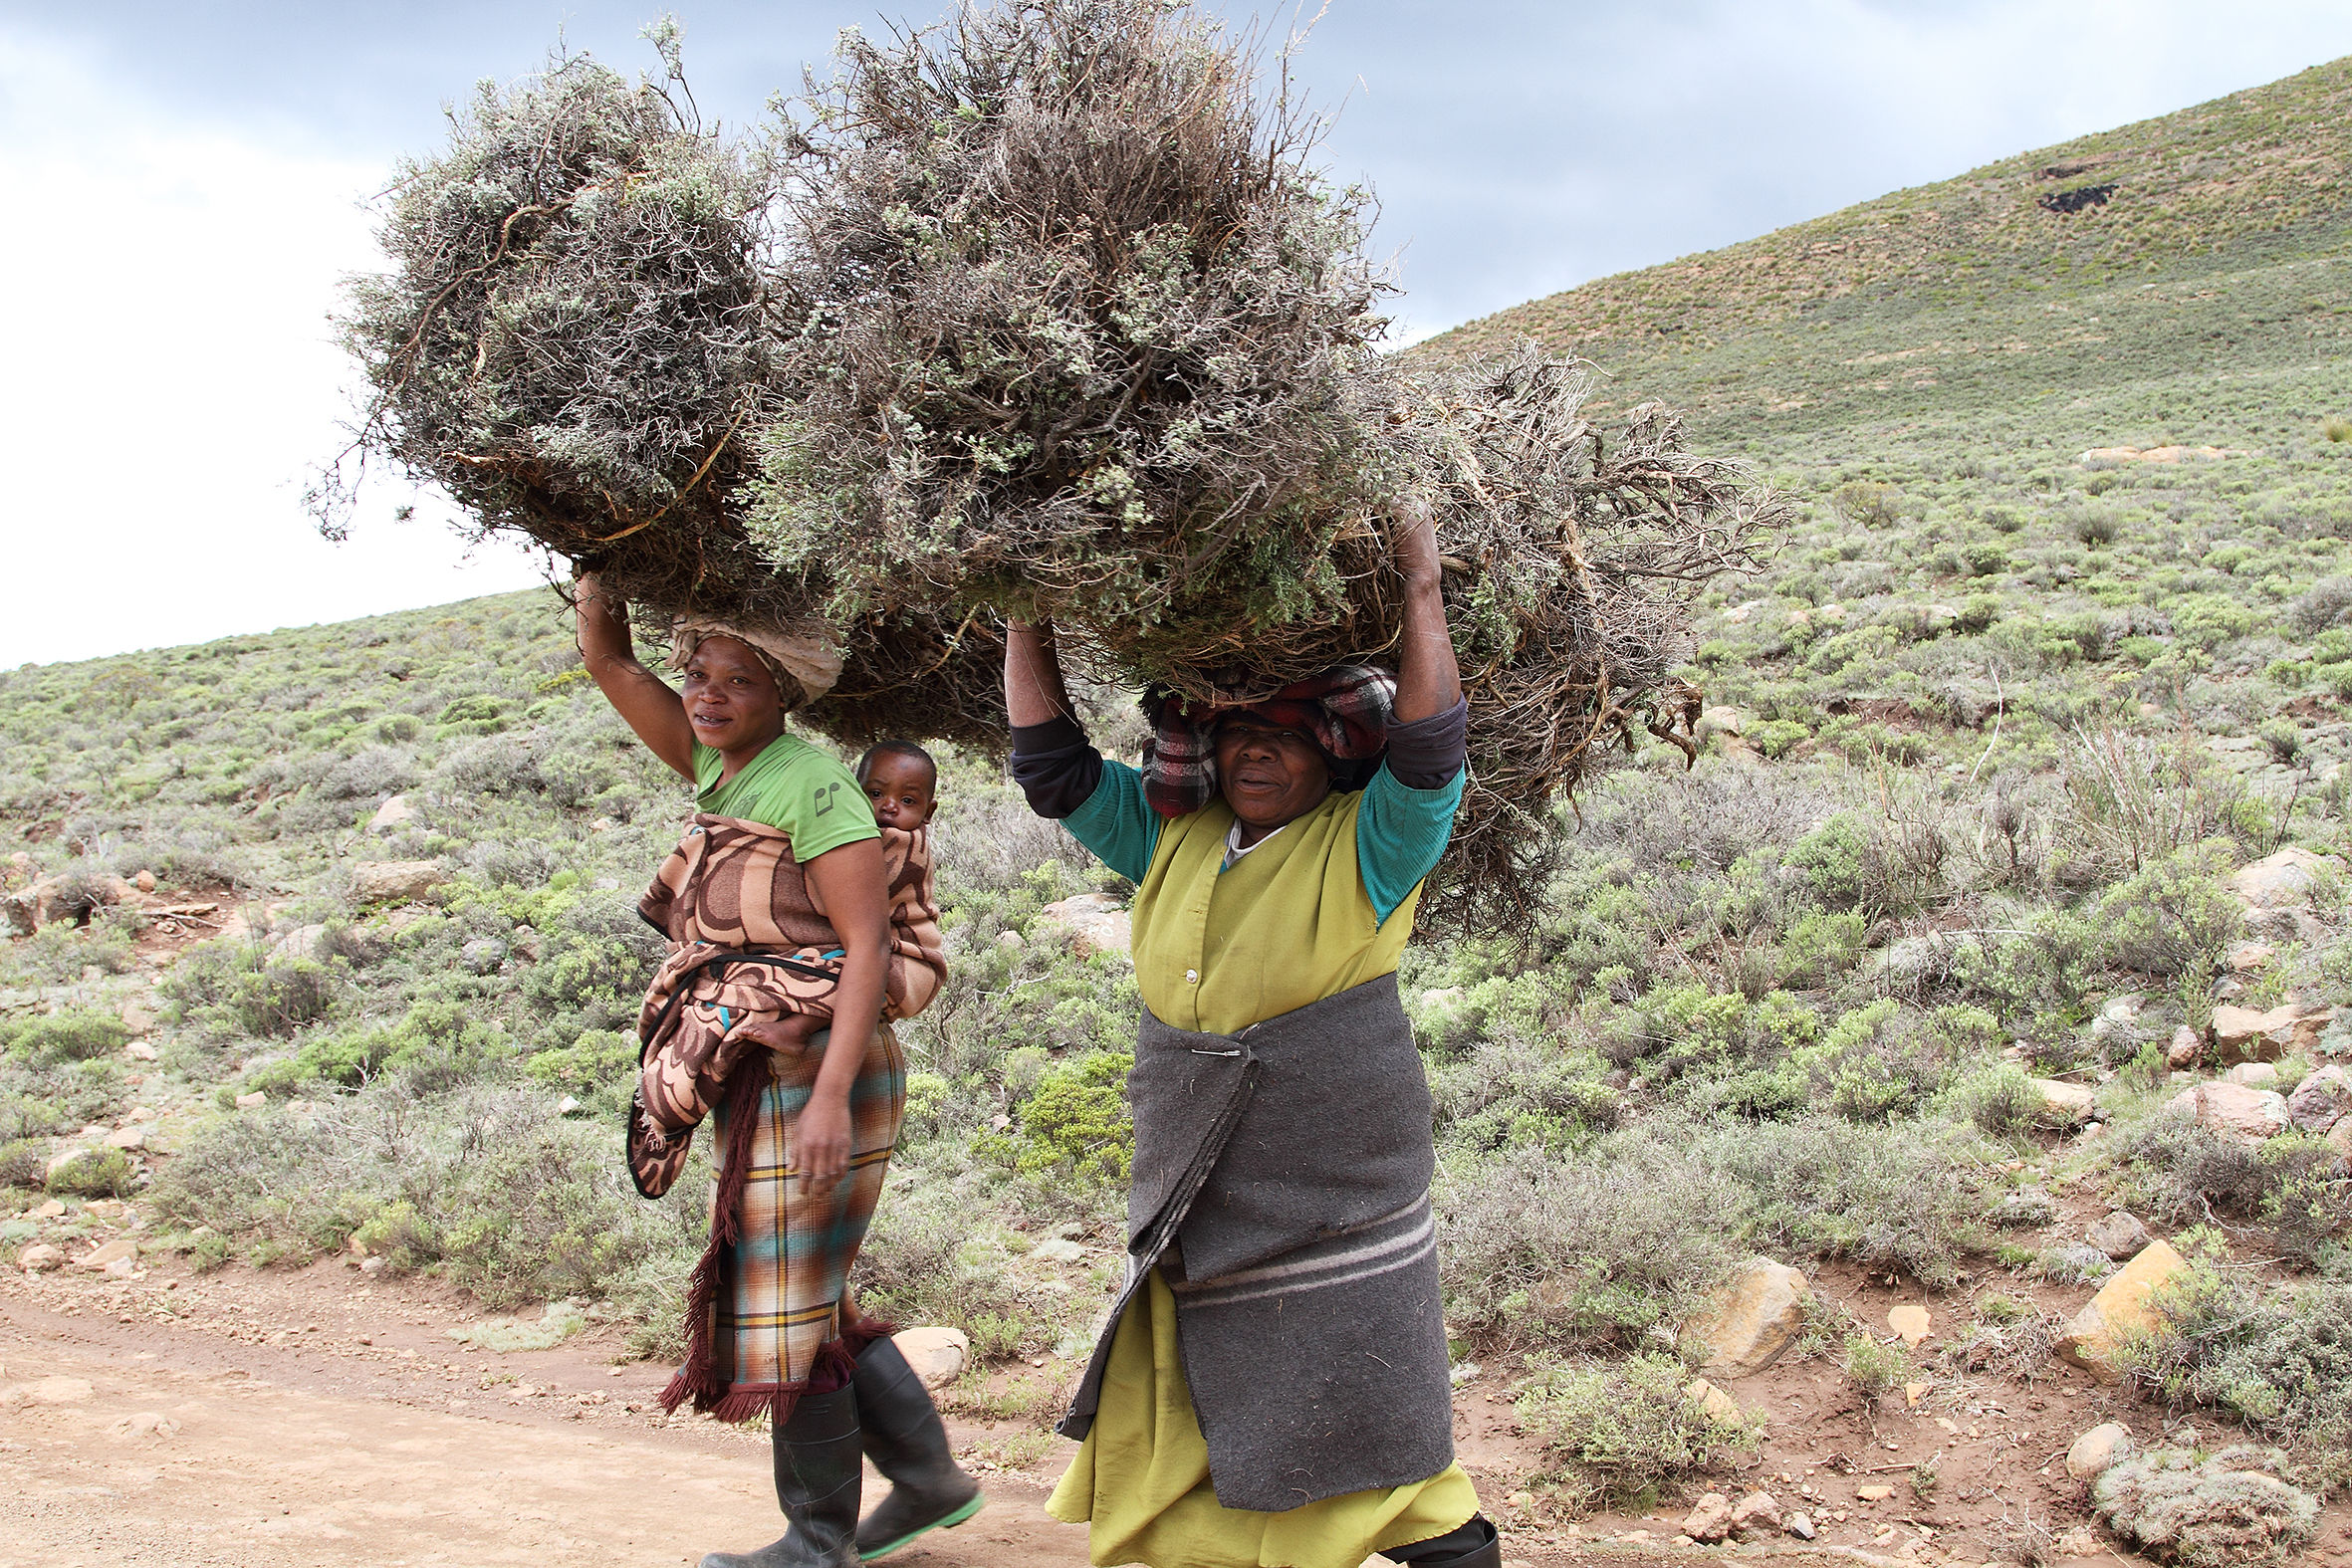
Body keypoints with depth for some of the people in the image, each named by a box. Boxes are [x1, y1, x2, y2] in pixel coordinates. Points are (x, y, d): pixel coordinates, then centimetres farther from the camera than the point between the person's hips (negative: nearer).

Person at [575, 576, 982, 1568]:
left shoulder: (812, 781, -13)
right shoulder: (719, 769, 11)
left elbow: (867, 944, -18)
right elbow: (611, 664, 18)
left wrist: (830, 1097, -24)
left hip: (813, 1072, -9)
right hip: (758, 1078, 9)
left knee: (790, 1308, 0)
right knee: (802, 1300, 16)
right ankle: (930, 1478, 29)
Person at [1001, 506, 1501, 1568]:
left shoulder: (1367, 847, -5)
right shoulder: (1170, 840, 9)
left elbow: (1427, 753, -20)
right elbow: (1053, 764, 9)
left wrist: (1422, 592, -21)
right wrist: (1028, 624, 4)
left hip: (1336, 1202, -5)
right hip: (1195, 1215, 6)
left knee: (1374, 1472, 0)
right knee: (1170, 1464, 12)